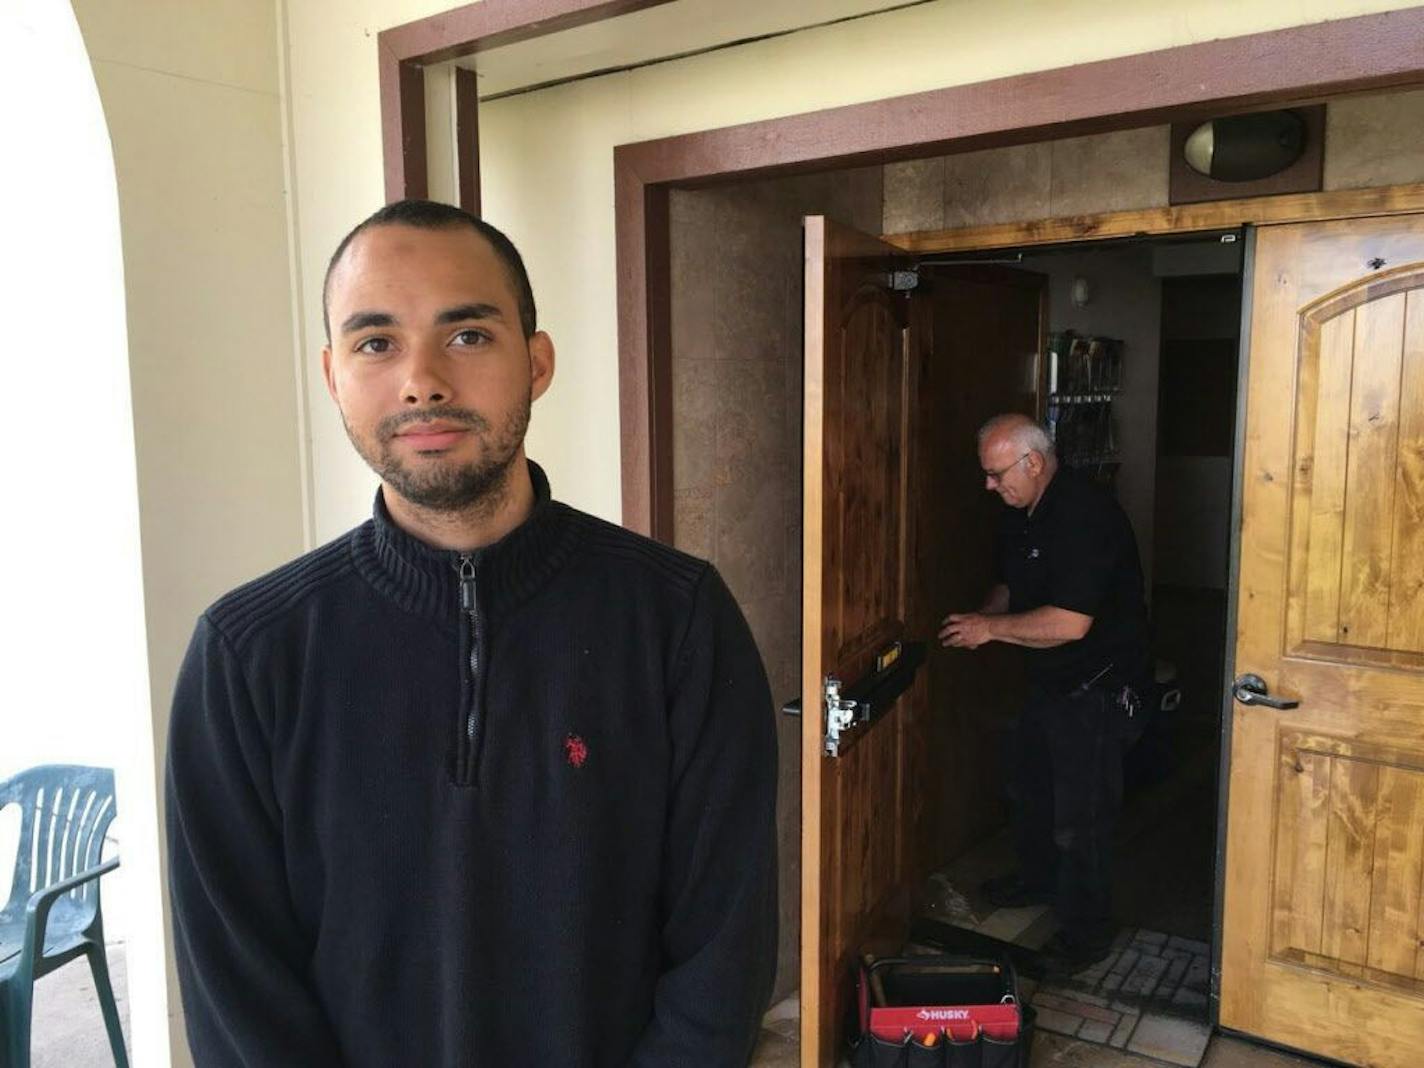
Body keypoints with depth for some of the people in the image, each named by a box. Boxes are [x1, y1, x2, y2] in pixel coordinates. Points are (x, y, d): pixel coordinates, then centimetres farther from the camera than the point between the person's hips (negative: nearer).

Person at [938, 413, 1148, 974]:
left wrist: (990, 627, -23)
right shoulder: (1020, 515, 3)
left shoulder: (1084, 516, -27)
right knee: (1029, 785, 24)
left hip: (1097, 686, -10)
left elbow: (1070, 622, -33)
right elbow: (1011, 586, 18)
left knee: (1080, 812, 0)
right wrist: (980, 620, -3)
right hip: (1048, 679, 10)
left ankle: (1087, 931, 18)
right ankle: (1037, 876, 47)